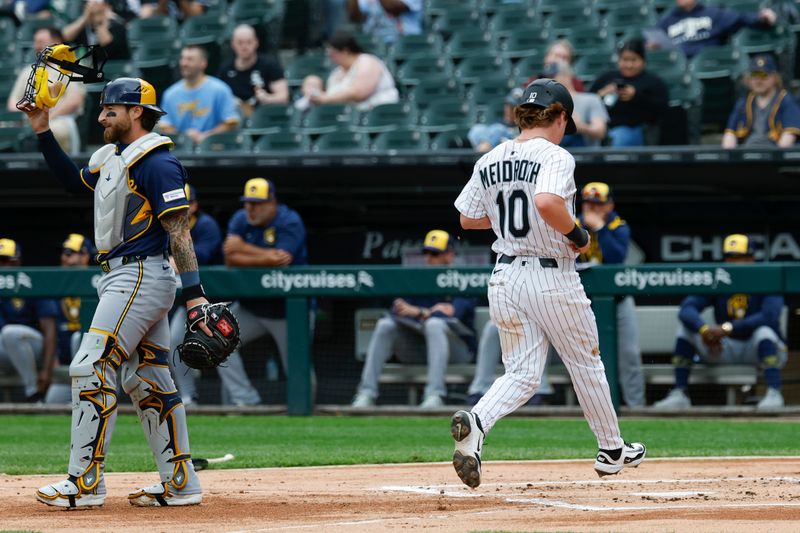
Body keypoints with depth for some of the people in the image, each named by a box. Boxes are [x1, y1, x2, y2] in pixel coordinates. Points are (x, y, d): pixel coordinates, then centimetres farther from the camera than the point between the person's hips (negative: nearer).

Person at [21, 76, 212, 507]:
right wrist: (44, 134, 21)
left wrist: (194, 293, -25)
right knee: (146, 381, 10)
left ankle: (85, 483, -13)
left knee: (91, 369, -13)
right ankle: (180, 484, 11)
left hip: (140, 277, -10)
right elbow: (74, 181, 32)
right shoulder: (111, 158, 15)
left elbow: (179, 230, -19)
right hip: (122, 278, 10)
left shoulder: (156, 163, -14)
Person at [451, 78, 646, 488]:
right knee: (586, 364, 15)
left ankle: (475, 422, -23)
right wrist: (577, 233, -16)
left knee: (522, 374, 6)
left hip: (505, 279, 5)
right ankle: (612, 450, 28)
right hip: (551, 277, -5)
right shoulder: (554, 156, -14)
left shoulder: (489, 162, 6)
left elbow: (467, 219, 14)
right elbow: (546, 202, -32)